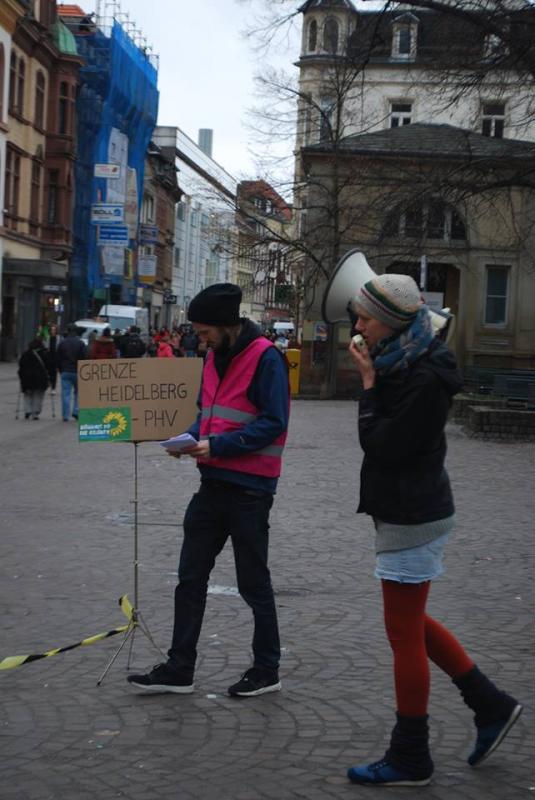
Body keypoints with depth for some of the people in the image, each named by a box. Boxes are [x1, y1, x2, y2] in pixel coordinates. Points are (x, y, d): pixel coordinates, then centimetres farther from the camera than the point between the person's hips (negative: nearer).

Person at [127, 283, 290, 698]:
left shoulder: (265, 357, -15)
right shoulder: (216, 357, 11)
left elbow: (273, 423, -19)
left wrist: (217, 445, -22)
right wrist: (191, 437, 0)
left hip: (250, 488, -8)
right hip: (214, 483, 8)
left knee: (253, 583, 4)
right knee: (191, 577, 9)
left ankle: (267, 671, 18)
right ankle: (179, 669, 16)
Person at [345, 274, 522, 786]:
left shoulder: (425, 380, -21)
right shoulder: (402, 365, 9)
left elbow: (382, 446, -21)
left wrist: (369, 383, -15)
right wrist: (373, 379, 1)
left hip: (413, 517, -10)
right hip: (406, 510, 10)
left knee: (404, 632, -1)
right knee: (410, 623, 19)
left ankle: (410, 760, 11)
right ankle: (490, 706, 28)